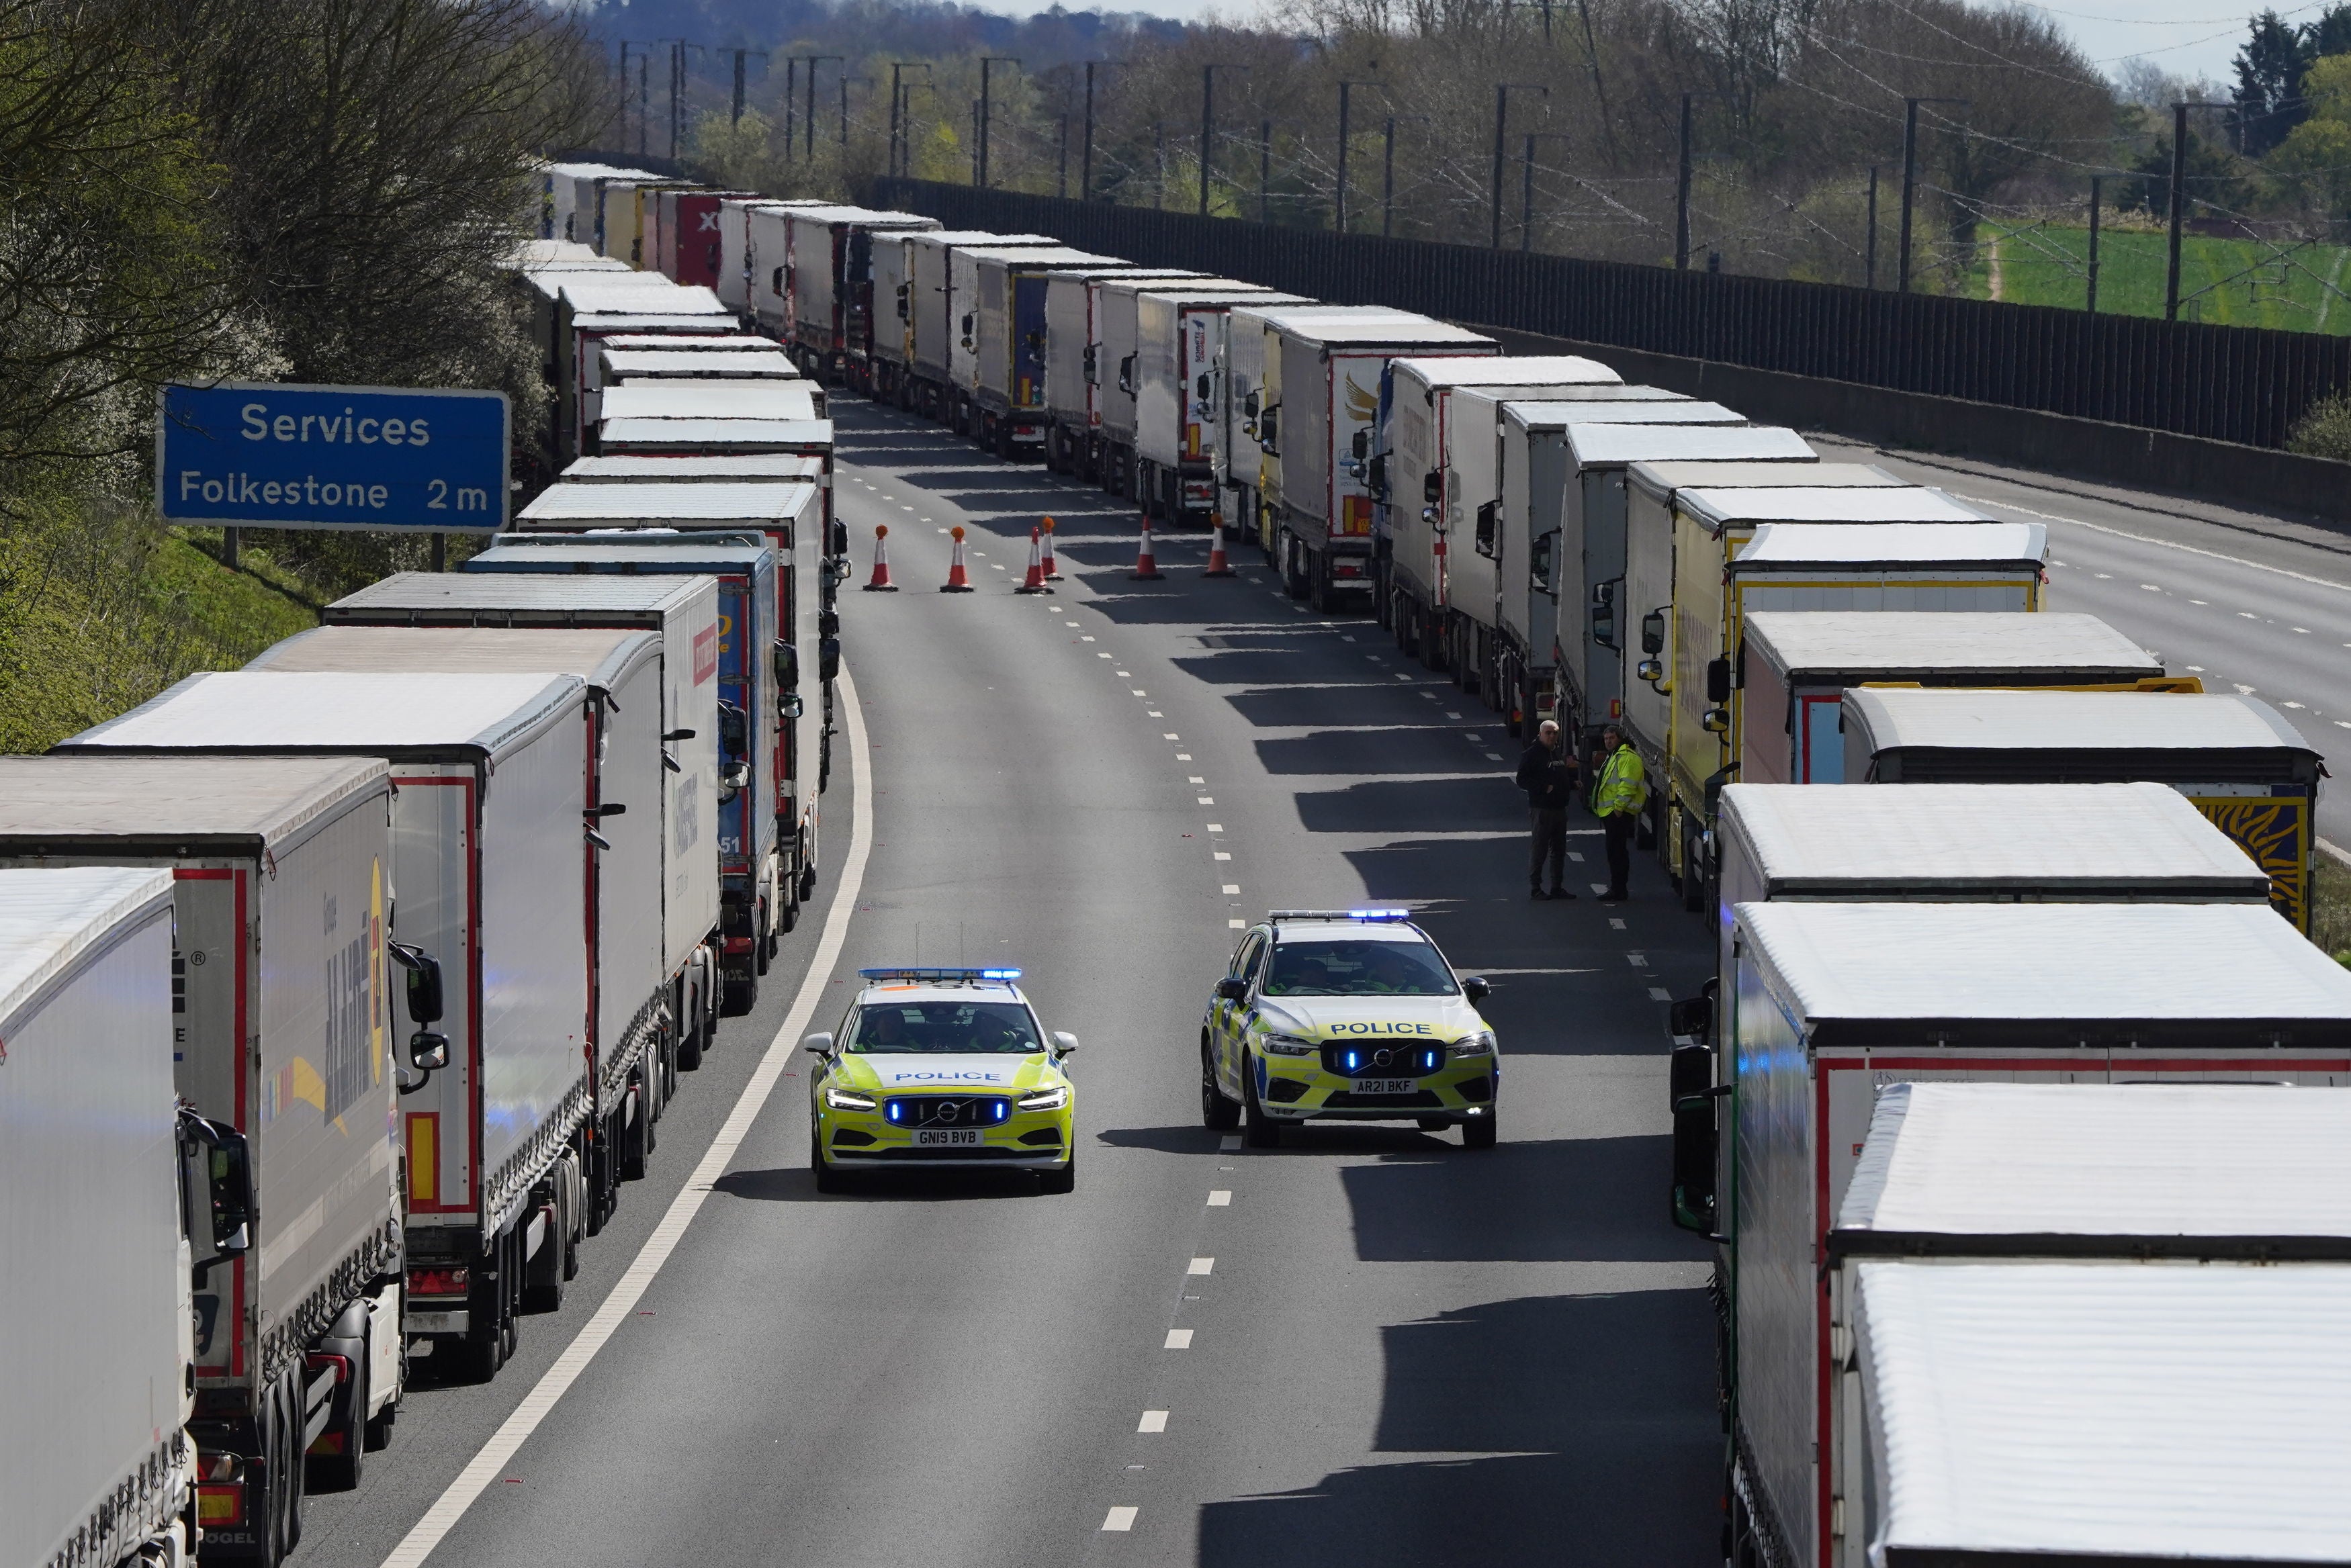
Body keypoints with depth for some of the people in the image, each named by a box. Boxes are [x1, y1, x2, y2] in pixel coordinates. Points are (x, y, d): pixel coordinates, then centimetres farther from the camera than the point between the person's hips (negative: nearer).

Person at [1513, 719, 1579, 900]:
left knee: (1559, 849, 11)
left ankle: (1557, 887, 19)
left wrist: (1573, 783, 5)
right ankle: (1535, 888, -1)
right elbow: (1522, 781, -12)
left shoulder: (1560, 752, 15)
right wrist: (1544, 788, -22)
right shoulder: (1532, 754, -8)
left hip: (1559, 808, 8)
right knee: (1539, 848, -5)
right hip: (1541, 808, -8)